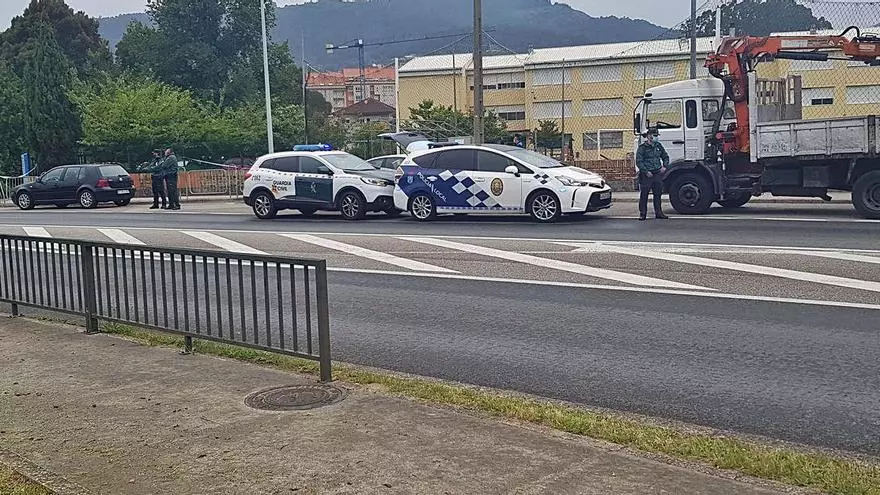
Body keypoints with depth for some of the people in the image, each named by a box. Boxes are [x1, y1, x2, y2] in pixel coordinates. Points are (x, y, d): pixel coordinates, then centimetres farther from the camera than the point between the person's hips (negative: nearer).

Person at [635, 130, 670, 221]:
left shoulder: (658, 146, 11)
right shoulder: (642, 147, -6)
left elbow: (665, 157, 22)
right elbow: (638, 161, -11)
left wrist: (665, 166, 6)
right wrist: (646, 171, -16)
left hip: (658, 173, 5)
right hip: (646, 175, -5)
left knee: (658, 194, 8)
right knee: (644, 195, -2)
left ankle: (658, 213, 16)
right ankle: (642, 214, 5)